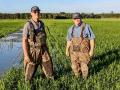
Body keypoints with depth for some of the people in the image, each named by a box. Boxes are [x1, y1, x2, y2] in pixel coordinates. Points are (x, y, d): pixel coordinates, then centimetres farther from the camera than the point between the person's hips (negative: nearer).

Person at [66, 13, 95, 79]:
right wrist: (67, 50, 7)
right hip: (74, 51, 4)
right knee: (75, 66, 9)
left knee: (84, 66, 2)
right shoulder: (71, 29, 5)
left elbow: (92, 39, -9)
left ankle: (84, 79, 23)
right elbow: (69, 40, 11)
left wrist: (92, 50, -13)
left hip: (84, 51, -4)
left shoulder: (86, 27, -9)